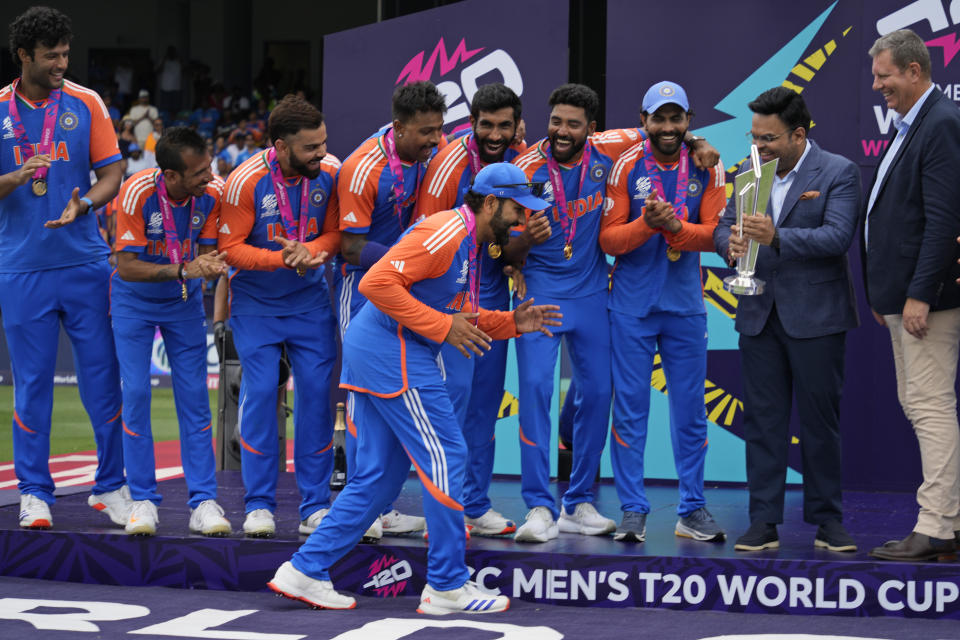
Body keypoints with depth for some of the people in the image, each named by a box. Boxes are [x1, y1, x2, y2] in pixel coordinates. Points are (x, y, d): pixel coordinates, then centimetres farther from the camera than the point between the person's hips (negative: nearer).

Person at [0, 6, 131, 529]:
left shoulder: (86, 104, 3)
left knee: (102, 374, 1)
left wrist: (83, 205, -17)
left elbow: (112, 173, 2)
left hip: (84, 263, 1)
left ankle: (111, 486, 12)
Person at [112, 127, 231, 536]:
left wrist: (212, 265, -33)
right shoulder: (138, 193, -29)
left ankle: (203, 502, 1)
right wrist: (183, 270, -38)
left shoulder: (213, 192, -20)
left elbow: (208, 250, -9)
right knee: (136, 394, -7)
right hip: (134, 300, -2)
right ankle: (143, 499, 3)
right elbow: (127, 267, -27)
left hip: (185, 302, 3)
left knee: (194, 398, -2)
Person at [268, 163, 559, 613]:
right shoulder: (446, 233, -16)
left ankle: (305, 571, 12)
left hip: (370, 354, 11)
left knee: (379, 475, 11)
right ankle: (447, 586, 1)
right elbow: (377, 282, -23)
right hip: (394, 353, -11)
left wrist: (512, 323, 9)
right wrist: (442, 326, -20)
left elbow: (459, 315, 22)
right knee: (444, 458, -5)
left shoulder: (468, 243, 18)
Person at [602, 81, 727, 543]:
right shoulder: (626, 167, -3)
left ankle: (692, 510, 15)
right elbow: (609, 238, -6)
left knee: (690, 409, 6)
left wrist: (675, 227, -22)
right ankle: (633, 510, 6)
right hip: (632, 302, -2)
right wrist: (646, 224, -24)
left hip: (685, 302, 2)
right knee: (630, 406, 0)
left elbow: (715, 233, -3)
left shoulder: (706, 169, 2)